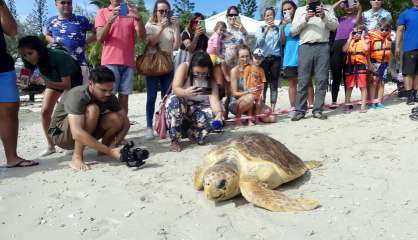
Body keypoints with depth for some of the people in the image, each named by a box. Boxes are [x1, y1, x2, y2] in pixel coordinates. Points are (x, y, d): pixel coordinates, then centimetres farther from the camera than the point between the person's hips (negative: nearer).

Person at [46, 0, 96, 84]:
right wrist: (53, 41, 9)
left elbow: (96, 33, 8)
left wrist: (86, 42, -2)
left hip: (79, 64, -2)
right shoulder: (51, 21, 11)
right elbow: (47, 35, 29)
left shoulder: (81, 20, 2)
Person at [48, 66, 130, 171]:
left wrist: (114, 145, -26)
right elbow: (77, 134, -42)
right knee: (92, 110, -33)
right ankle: (77, 157, -23)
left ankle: (102, 150, 5)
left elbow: (125, 123, -9)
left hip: (88, 131, 5)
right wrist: (109, 151, -44)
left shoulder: (109, 97, -14)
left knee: (116, 119, -22)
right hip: (61, 135, -5)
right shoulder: (77, 96, -31)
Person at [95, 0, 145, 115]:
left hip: (128, 62, 2)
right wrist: (110, 20, -16)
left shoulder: (131, 13, 14)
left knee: (124, 97, 1)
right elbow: (100, 38, -1)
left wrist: (138, 18, -14)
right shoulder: (102, 12, 10)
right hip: (110, 61, -2)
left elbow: (142, 36, 3)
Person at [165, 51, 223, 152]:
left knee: (213, 116, -27)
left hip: (199, 108, 2)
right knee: (174, 100, -36)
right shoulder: (184, 67, -17)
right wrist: (186, 93, -52)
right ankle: (174, 140, -22)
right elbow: (175, 89, -28)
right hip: (181, 105, -2)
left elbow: (214, 97, -22)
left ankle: (192, 134, 4)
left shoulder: (211, 77, -10)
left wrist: (218, 112, -43)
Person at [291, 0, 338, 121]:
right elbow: (294, 30, 9)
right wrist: (305, 19, -5)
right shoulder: (300, 10, 19)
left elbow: (335, 26, 6)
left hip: (322, 47, 0)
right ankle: (300, 110, -1)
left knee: (322, 79, -5)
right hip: (305, 47, 0)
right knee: (302, 80, -4)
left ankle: (318, 110, 0)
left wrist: (323, 16, -9)